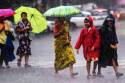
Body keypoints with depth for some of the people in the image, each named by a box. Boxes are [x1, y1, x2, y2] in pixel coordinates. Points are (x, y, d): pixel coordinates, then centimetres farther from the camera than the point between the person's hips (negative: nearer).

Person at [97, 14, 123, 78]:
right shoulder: (103, 28, -12)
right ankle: (99, 71, 24)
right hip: (105, 46, -5)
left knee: (114, 58, -6)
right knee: (102, 59, 7)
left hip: (112, 46, 5)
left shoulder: (112, 28, 8)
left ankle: (116, 72, -15)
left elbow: (114, 36, 11)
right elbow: (104, 39, -15)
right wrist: (110, 45, -16)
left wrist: (116, 43, -4)